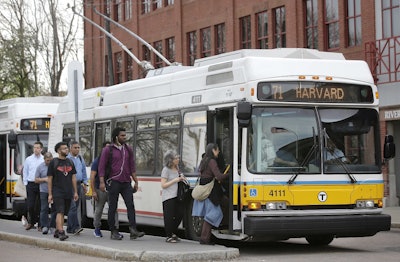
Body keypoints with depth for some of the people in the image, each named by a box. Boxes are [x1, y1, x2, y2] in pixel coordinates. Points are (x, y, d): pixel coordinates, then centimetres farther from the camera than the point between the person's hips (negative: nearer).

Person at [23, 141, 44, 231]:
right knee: (30, 205, -3)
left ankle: (40, 224, 7)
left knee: (40, 206, 0)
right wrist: (25, 183, 7)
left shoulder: (44, 160, 2)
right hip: (31, 185, 2)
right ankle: (31, 222, 13)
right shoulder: (28, 159, 9)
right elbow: (25, 172, 14)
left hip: (41, 185, -2)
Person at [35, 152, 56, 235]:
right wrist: (44, 179, -9)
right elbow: (36, 180, 7)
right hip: (44, 191, 0)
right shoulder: (40, 167, 4)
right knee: (44, 209, -3)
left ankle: (53, 226, 10)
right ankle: (44, 226, -1)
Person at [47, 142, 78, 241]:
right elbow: (49, 179, -2)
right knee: (60, 212, -15)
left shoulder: (70, 162, 13)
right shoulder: (53, 162, -1)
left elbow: (73, 178, 15)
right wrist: (50, 194, -6)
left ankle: (57, 231, 19)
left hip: (68, 193, 5)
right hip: (57, 192, -5)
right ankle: (61, 232, -23)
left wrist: (75, 192, 10)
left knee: (63, 213, 9)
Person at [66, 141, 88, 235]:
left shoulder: (80, 159, 17)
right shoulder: (67, 159, -6)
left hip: (79, 184, 7)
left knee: (75, 207, 7)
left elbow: (84, 172, 23)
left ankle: (70, 228, 12)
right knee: (73, 207, -15)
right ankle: (75, 227, -20)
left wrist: (85, 183, 17)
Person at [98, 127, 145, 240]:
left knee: (130, 205, -9)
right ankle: (113, 232, 8)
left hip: (126, 182, 4)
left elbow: (132, 166, 17)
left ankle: (133, 230, -15)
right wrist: (102, 182, -12)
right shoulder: (108, 150, 0)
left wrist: (135, 181, 12)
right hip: (113, 182, -4)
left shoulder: (128, 149, 14)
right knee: (112, 207, 2)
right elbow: (101, 166, -2)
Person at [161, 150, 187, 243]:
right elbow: (163, 185, -13)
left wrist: (181, 178, 8)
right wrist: (175, 180, -16)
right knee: (169, 217, -6)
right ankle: (169, 236, 1)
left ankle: (173, 233, 21)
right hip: (168, 197, -8)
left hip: (176, 196, 8)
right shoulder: (166, 170, -10)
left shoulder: (176, 168, 13)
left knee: (180, 214, 5)